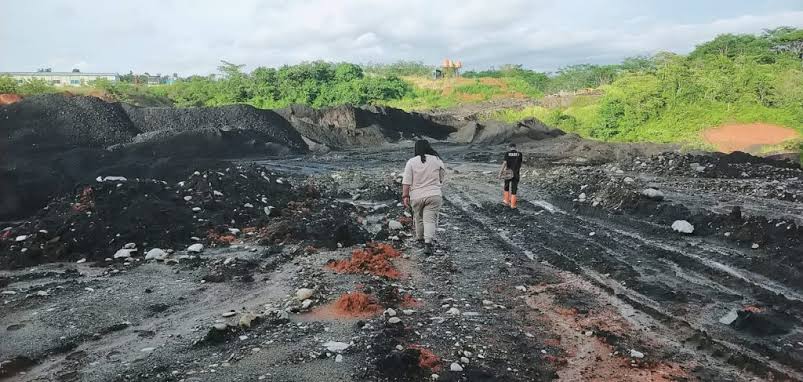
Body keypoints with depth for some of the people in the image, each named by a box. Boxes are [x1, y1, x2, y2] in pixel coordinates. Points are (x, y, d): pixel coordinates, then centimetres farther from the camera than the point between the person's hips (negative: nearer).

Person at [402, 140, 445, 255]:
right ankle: (428, 243, -14)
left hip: (417, 196, 1)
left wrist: (405, 196, -2)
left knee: (418, 218, 19)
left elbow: (406, 181, -7)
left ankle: (420, 239, 34)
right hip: (434, 195, 0)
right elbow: (442, 175, 12)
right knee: (430, 219, -1)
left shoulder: (411, 162, -3)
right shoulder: (437, 160, 1)